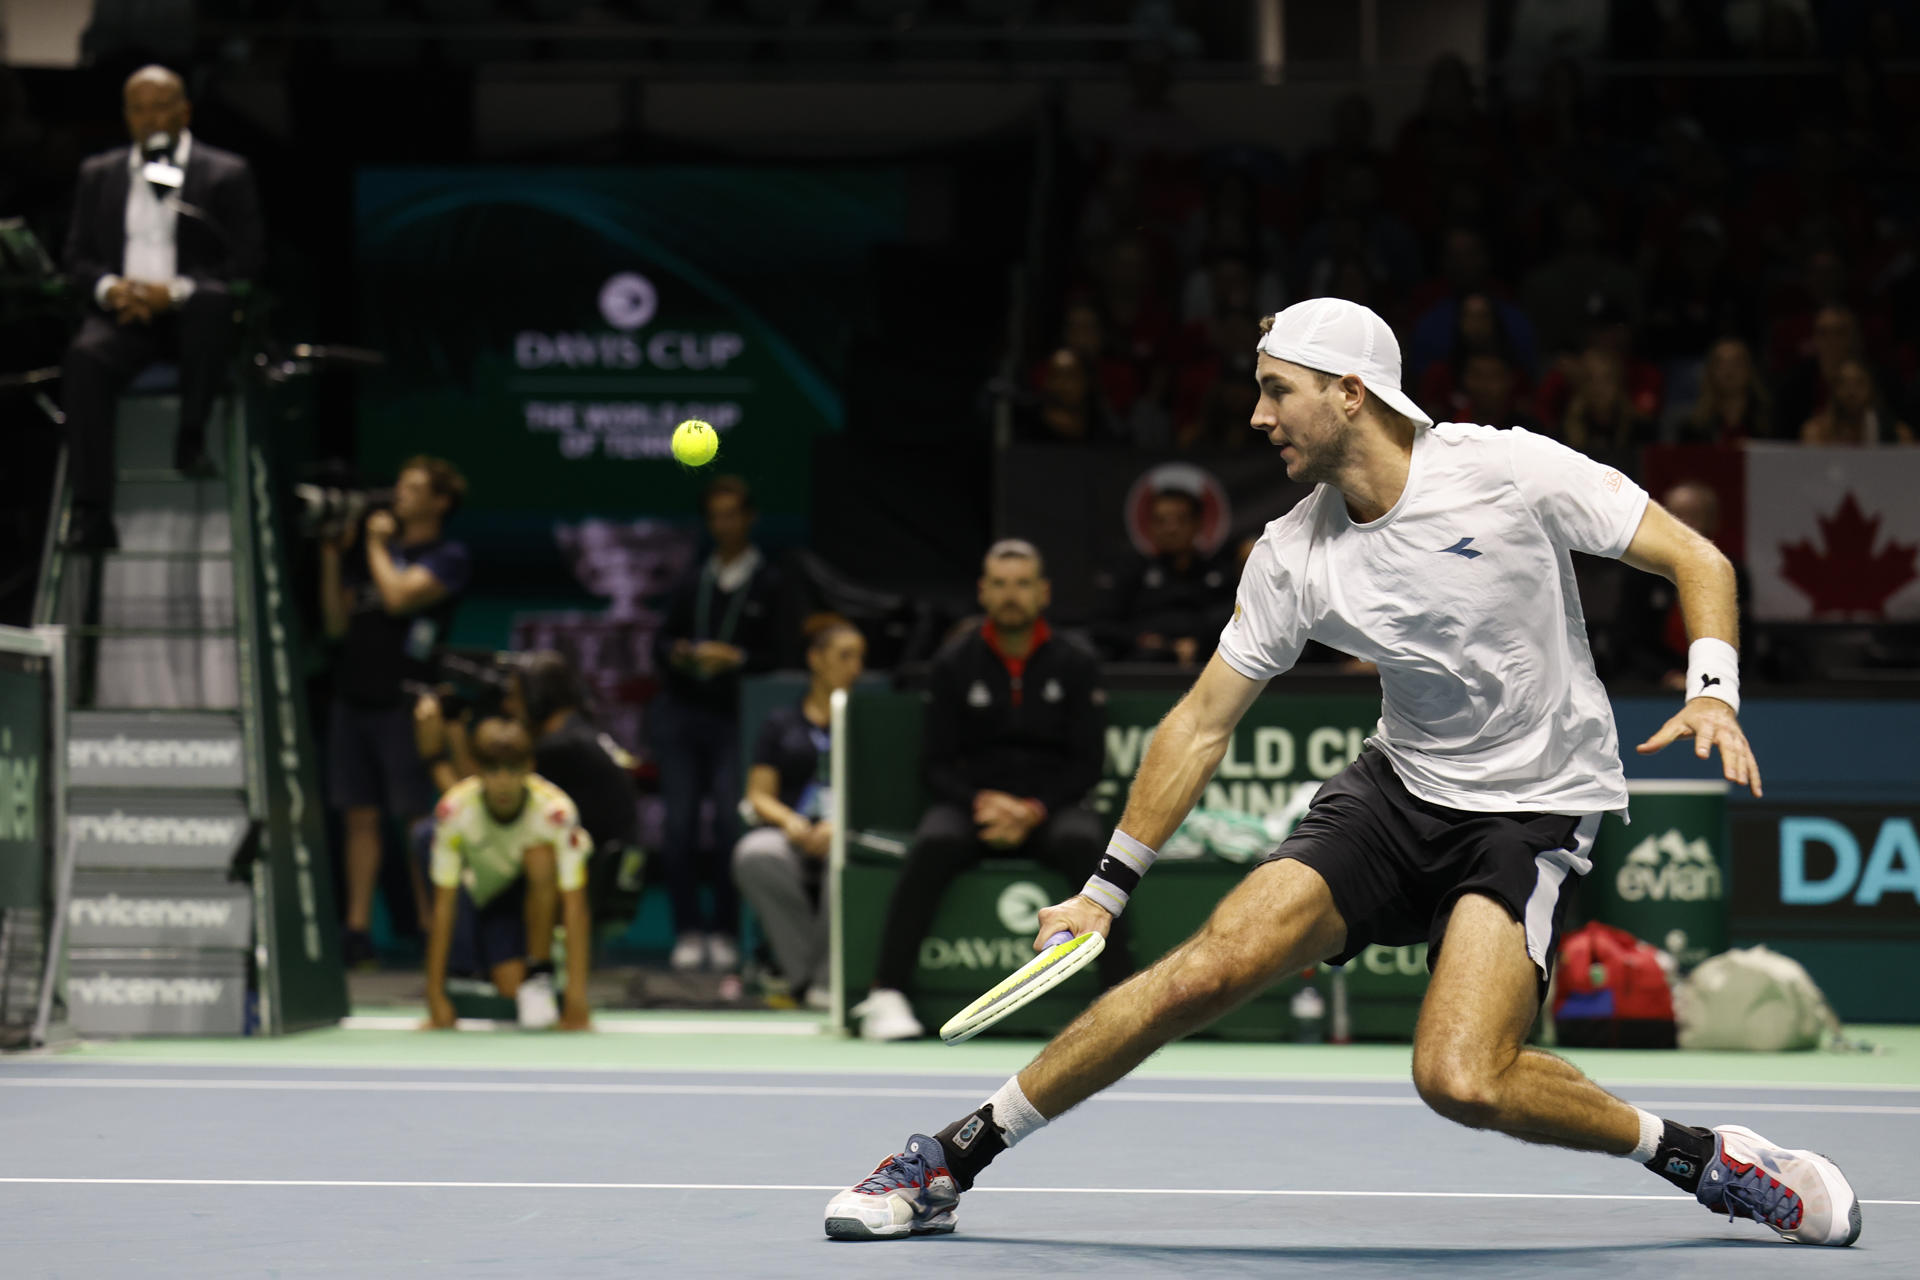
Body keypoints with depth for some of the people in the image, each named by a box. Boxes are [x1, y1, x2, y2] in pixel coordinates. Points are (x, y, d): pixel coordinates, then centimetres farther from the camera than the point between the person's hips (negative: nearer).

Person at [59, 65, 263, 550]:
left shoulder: (227, 175, 7)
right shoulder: (99, 174, 18)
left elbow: (245, 263, -1)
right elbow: (78, 259, 14)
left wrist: (175, 291, -16)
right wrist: (109, 288, -10)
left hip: (191, 313, -1)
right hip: (123, 312, 2)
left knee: (212, 297, -38)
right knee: (85, 356, -33)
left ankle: (192, 435, -25)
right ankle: (91, 514, -38)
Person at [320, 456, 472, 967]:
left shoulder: (449, 557, 1)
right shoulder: (377, 554, 20)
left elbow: (399, 596, -15)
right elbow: (337, 623, 17)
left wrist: (377, 545, 0)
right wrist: (332, 557, 9)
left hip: (404, 701, -6)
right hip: (354, 696, 6)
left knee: (418, 819, -5)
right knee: (360, 815, 5)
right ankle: (356, 931, 7)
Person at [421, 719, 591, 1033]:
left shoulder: (556, 809, -31)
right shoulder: (455, 809, -26)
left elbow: (575, 905, -32)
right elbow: (444, 904, -22)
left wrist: (576, 998, -38)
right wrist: (435, 997, -23)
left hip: (540, 896, -1)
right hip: (487, 899, 1)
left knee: (541, 854, -34)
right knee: (510, 985, -23)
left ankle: (540, 971, -18)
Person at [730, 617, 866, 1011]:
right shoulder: (782, 722, 21)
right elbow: (759, 794, 12)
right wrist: (787, 819, -11)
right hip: (792, 838, 1)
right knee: (755, 855, -35)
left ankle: (827, 978, -24)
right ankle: (803, 973, -27)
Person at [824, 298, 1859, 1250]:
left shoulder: (1511, 471, -16)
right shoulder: (1292, 557, -3)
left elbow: (1697, 561, -8)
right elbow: (1201, 724, 5)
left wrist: (1712, 693, -26)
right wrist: (1109, 888, 5)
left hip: (1533, 808, -4)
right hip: (1401, 787, 4)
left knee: (1459, 1078, -25)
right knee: (1209, 968, -13)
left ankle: (1702, 1156, -3)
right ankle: (953, 1159, -3)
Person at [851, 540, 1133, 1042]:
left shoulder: (1075, 665, 3)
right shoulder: (954, 665, 4)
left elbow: (1086, 765, 1)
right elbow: (936, 764, 3)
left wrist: (1033, 811, -16)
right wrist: (982, 803, -17)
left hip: (1050, 808, 0)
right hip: (971, 804, 0)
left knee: (1082, 843, -35)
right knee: (934, 844, -34)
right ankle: (886, 995, -33)